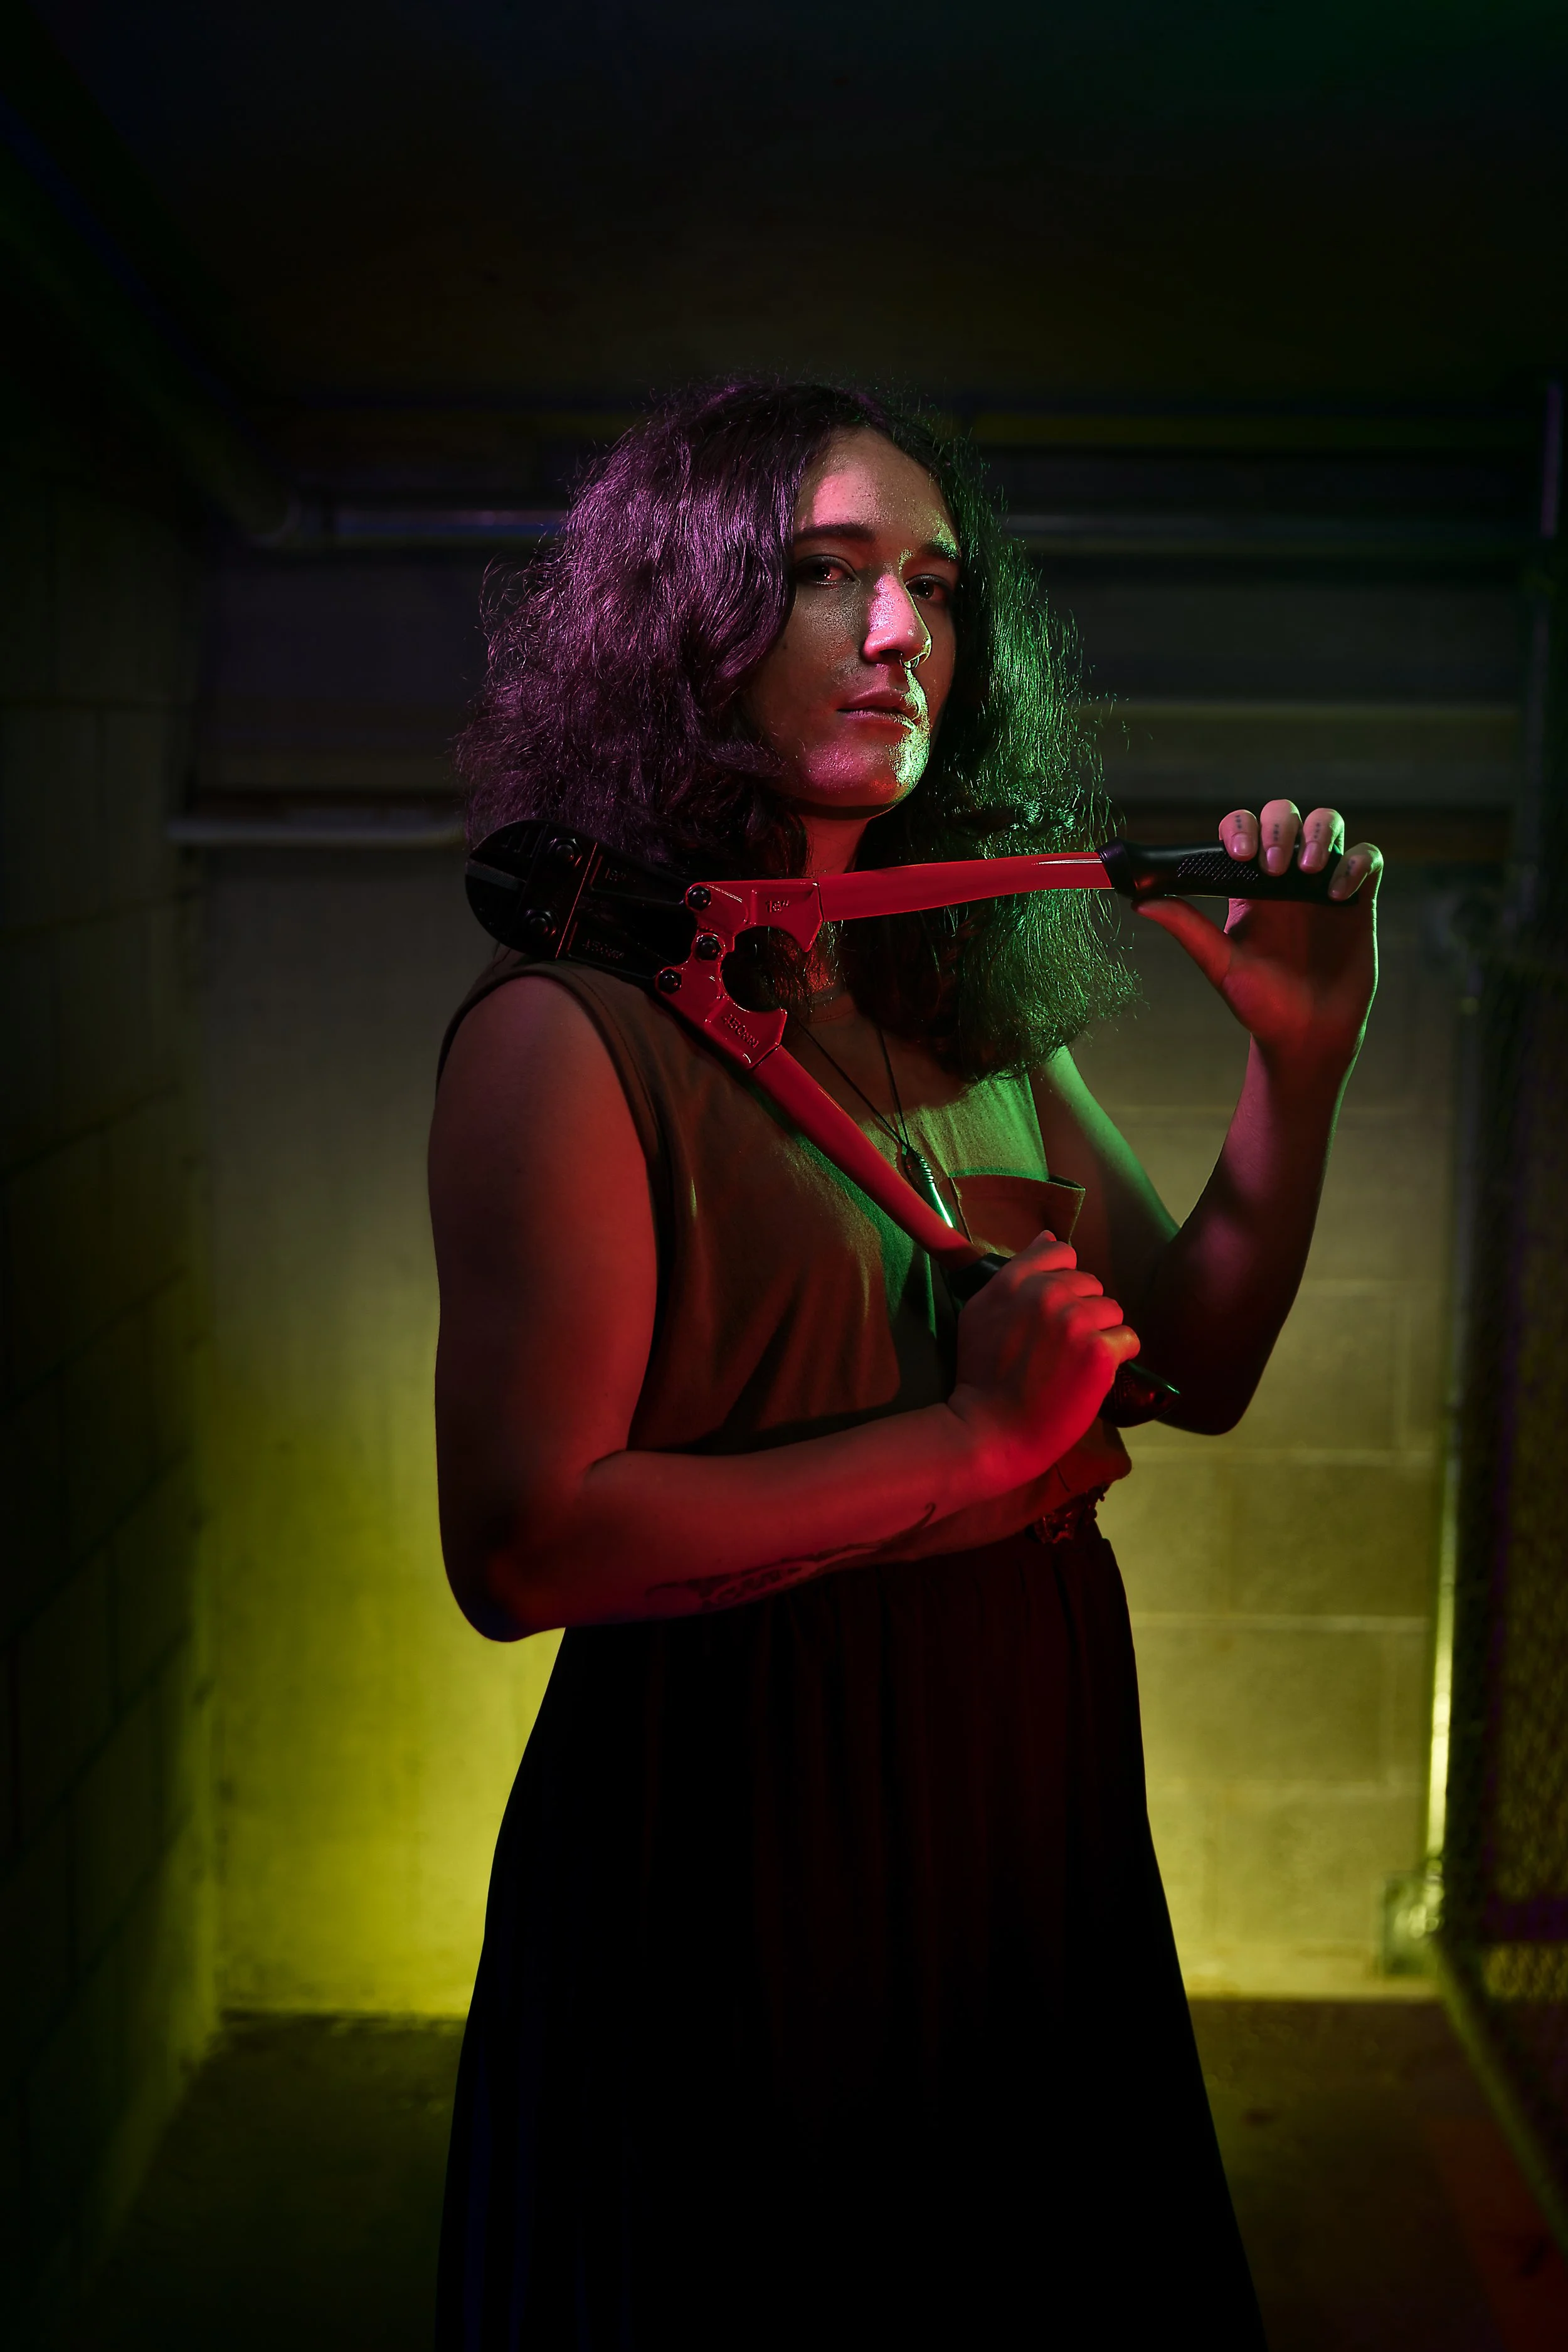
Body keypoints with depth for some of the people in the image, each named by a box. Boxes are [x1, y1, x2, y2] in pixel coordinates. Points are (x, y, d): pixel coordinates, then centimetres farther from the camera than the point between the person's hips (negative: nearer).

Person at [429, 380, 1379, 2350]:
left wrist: (1300, 1065, -4)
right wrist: (973, 1444, -21)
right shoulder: (572, 1033, -16)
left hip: (1029, 1850, 7)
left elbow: (1200, 1363, 11)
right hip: (738, 1873, -7)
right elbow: (518, 1545, -21)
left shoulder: (975, 1019, 5)